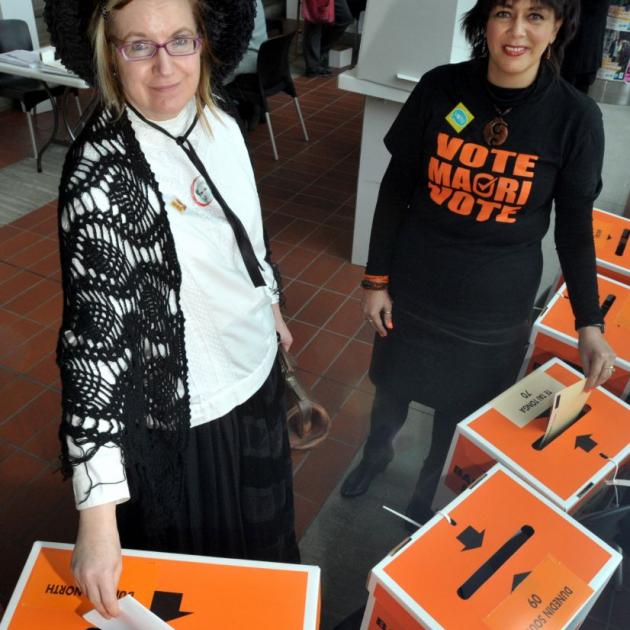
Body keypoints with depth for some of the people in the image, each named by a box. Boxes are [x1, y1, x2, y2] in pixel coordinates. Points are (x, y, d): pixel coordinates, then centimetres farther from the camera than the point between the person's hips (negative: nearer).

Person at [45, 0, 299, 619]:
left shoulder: (218, 124, -7)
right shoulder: (102, 172, -29)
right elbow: (93, 337, -30)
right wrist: (98, 511, -31)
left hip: (252, 368, 8)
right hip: (182, 412, -7)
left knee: (261, 523, 33)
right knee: (201, 555, 20)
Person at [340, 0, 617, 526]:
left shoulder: (575, 117, -12)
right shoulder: (440, 88, -11)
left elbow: (575, 226, -3)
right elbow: (396, 188, -3)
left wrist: (590, 325, -5)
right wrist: (376, 278, -1)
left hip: (496, 310, 0)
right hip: (413, 289, 1)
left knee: (461, 414, 18)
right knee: (392, 388, 21)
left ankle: (427, 492, 50)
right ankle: (376, 453, 57)